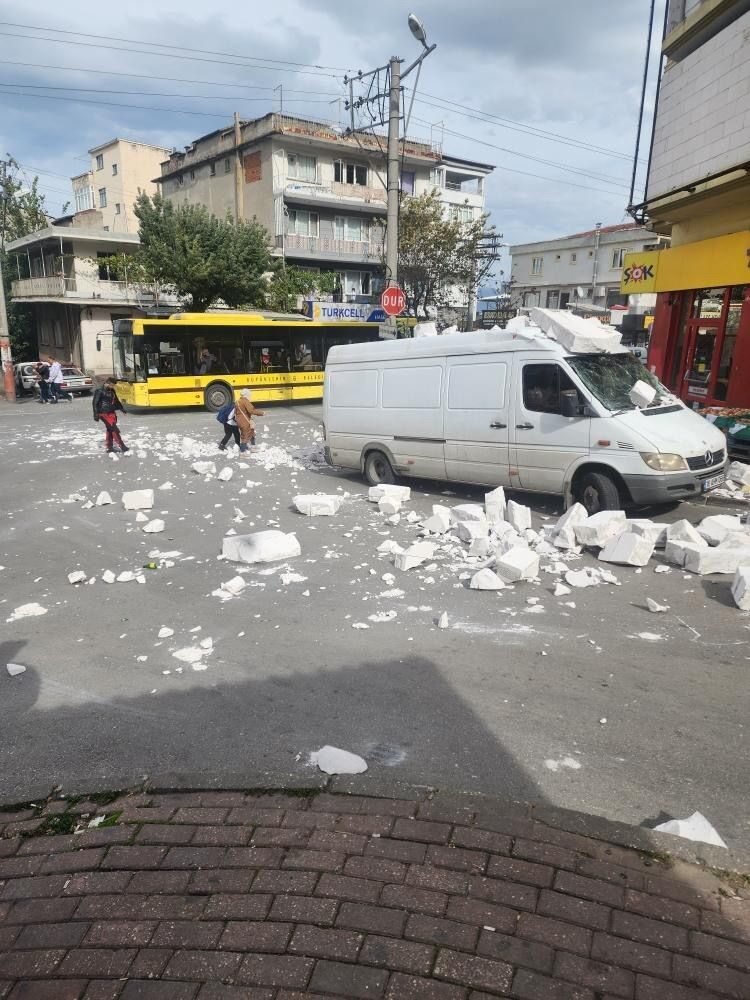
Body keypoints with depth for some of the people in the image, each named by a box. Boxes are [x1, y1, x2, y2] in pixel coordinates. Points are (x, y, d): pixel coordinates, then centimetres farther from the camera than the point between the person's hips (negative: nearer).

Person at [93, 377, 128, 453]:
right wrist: (96, 414, -17)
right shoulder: (100, 391, -11)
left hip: (112, 413, 8)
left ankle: (109, 447, 21)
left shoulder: (112, 391, 12)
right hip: (104, 413, -8)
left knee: (110, 430, 12)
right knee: (114, 429, -12)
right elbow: (95, 403, -12)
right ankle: (122, 446, -12)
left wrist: (121, 408, 30)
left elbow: (116, 400, 29)